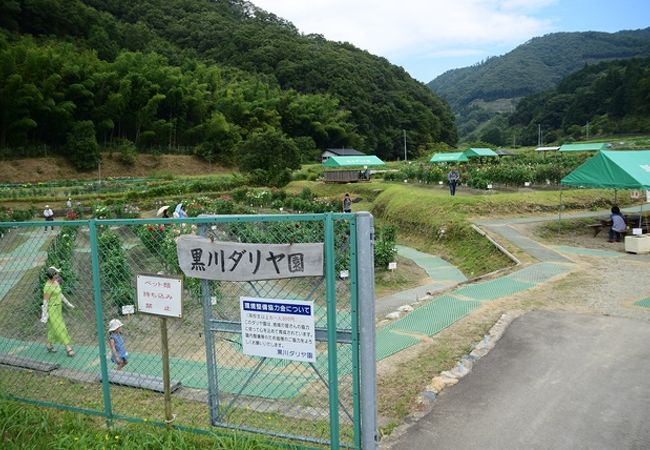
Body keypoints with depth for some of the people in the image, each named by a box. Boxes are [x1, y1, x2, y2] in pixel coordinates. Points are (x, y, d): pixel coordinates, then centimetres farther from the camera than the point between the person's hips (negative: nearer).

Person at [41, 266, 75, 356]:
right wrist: (44, 314, -16)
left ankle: (49, 346, 30)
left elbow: (60, 294, 16)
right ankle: (68, 348, -5)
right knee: (60, 328, -7)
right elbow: (45, 301, -18)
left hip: (58, 308, 9)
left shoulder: (56, 282, 5)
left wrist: (68, 304, 20)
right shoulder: (48, 286, -21)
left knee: (53, 328, 18)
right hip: (52, 309, -9)